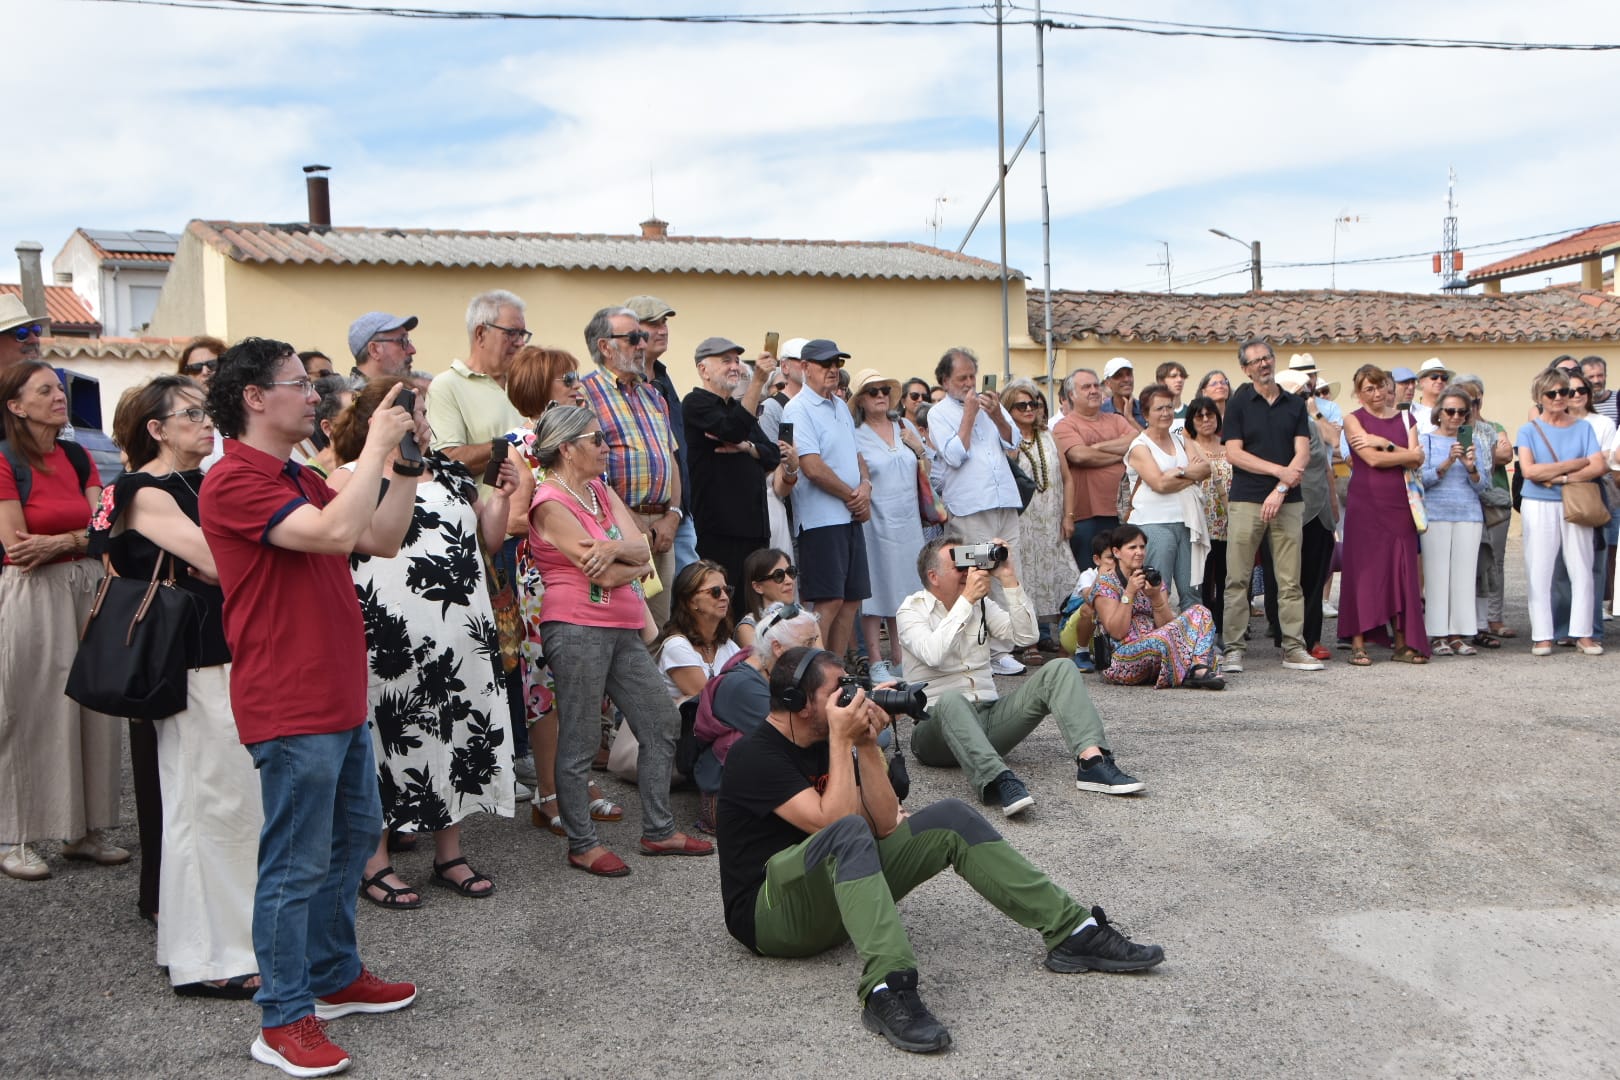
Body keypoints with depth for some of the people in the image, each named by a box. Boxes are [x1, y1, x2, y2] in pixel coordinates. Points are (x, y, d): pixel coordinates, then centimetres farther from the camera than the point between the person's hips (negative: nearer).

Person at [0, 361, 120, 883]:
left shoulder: (79, 458, 11)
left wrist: (58, 543, -15)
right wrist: (82, 535, -6)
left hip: (86, 588, 6)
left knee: (89, 704, 8)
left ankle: (85, 829, 17)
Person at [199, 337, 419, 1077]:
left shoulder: (299, 480, 16)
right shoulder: (234, 482, -16)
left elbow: (383, 539, 15)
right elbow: (336, 533, -29)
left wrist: (405, 461, 6)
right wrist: (375, 445, -19)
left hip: (340, 697, 10)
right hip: (290, 708, -10)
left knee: (354, 835, 19)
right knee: (298, 863, -2)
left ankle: (334, 977, 34)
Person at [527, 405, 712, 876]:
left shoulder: (601, 490, 14)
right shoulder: (551, 504, -11)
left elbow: (642, 548, 2)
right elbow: (604, 574, -16)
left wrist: (614, 549, -18)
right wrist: (636, 565, 3)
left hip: (622, 629, 9)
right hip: (578, 629, -9)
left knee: (662, 722, 12)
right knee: (580, 742, -1)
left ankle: (658, 831, 22)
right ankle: (582, 845, 11)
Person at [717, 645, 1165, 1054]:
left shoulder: (824, 742, 9)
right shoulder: (754, 756, -16)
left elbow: (885, 825, 3)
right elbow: (832, 821, -26)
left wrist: (866, 744, -7)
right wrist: (841, 739, -20)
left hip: (837, 892, 8)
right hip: (771, 915, -8)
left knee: (951, 819, -2)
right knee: (848, 831, -38)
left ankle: (1072, 933, -5)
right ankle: (887, 991, -52)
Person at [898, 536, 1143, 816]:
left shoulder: (981, 604, 16)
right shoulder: (912, 611, 0)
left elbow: (1025, 635, 2)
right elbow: (933, 654, -21)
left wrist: (1009, 579, -4)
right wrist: (966, 599, -17)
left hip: (989, 717, 6)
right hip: (938, 720, -5)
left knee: (1059, 670, -12)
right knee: (952, 699, -41)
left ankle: (1092, 761, -32)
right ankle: (997, 781, -60)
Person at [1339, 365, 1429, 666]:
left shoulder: (1404, 419, 13)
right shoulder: (1353, 420, 1)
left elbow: (1417, 461, 0)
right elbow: (1373, 459, -11)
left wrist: (1384, 443, -9)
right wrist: (1408, 454, -1)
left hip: (1399, 504, 4)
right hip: (1366, 503, -3)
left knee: (1402, 570, 3)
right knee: (1363, 570, -3)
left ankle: (1403, 643, 9)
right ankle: (1358, 644, 1)